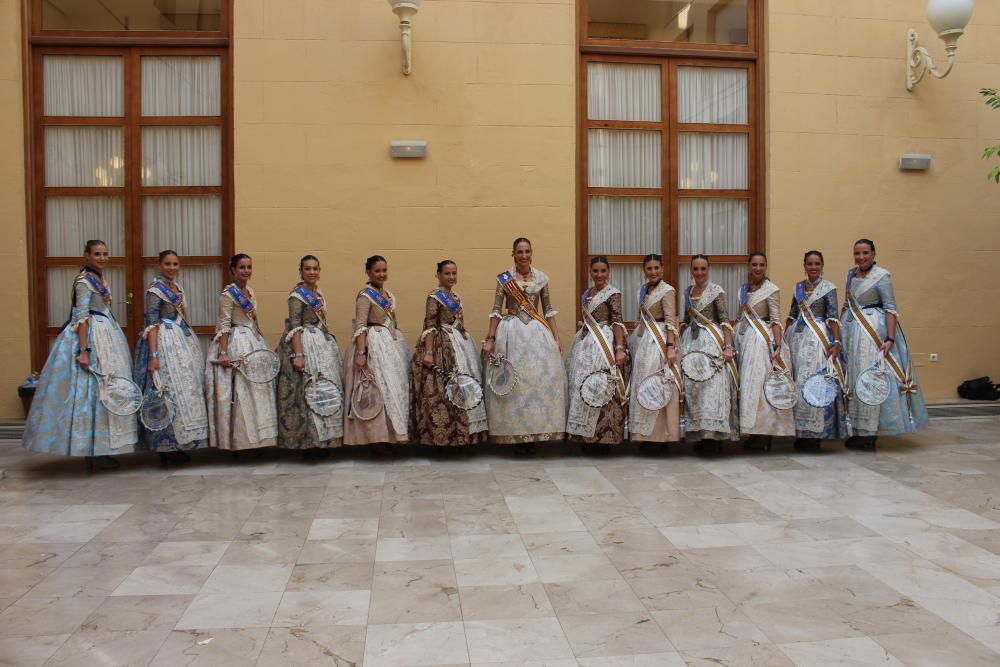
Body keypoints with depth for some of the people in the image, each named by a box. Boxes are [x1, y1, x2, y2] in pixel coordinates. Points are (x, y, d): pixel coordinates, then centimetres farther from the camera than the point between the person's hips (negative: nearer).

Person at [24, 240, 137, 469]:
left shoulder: (98, 279, 14)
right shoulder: (84, 281, -12)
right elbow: (81, 317, -19)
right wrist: (84, 351, -25)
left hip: (105, 336, 10)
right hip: (91, 338, -10)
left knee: (104, 390, 11)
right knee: (91, 390, -6)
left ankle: (97, 450, 18)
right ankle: (94, 454, 0)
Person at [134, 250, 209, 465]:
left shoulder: (178, 288, 16)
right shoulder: (155, 289, -7)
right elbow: (152, 324, -14)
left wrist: (191, 345, 20)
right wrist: (153, 356, -21)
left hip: (183, 341, 9)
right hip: (164, 343, -9)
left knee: (187, 389, 9)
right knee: (168, 391, -8)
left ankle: (178, 446, 17)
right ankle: (167, 449, -1)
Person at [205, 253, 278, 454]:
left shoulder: (250, 292, 14)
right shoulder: (228, 293, -9)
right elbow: (224, 324, -14)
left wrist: (261, 344, 22)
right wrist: (223, 353, -20)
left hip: (253, 342, 8)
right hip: (236, 345, -8)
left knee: (256, 390, 9)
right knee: (239, 392, -6)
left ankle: (251, 439, 17)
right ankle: (237, 442, 1)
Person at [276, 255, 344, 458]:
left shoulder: (318, 293, 15)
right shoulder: (297, 294, -9)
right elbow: (294, 327, -15)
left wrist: (330, 343, 21)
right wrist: (298, 354, -23)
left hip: (323, 343, 9)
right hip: (305, 344, -9)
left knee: (326, 389, 8)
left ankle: (321, 441, 16)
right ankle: (309, 444, 1)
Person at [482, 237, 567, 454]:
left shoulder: (542, 278, 8)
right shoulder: (504, 278, 2)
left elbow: (548, 310, 11)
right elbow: (496, 310, 2)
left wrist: (556, 338, 6)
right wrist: (490, 339, -4)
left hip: (538, 332, 2)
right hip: (511, 333, -2)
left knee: (542, 377, -3)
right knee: (512, 379, -3)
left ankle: (533, 435, 8)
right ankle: (517, 434, 7)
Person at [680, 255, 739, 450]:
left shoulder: (716, 291, -3)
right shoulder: (688, 291, 13)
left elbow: (725, 321, -8)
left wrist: (728, 346, -17)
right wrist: (680, 343, 17)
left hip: (712, 341, -5)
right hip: (691, 341, 5)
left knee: (713, 386, -10)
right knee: (692, 388, 3)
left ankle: (715, 433, -6)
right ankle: (699, 433, 9)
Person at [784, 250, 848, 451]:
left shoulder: (828, 287, -2)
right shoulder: (798, 287, 13)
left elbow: (833, 317, -8)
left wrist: (836, 342, -15)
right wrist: (783, 337, 14)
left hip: (818, 337, -5)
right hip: (797, 336, 5)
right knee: (796, 382, 5)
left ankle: (814, 434, 0)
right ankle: (800, 433, 14)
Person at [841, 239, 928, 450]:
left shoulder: (881, 276, -9)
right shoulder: (851, 274, 11)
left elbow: (891, 309, -13)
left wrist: (890, 339, -21)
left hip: (873, 329, -7)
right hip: (851, 329, 7)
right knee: (852, 377, 8)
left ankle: (869, 434, -1)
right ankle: (856, 431, 17)